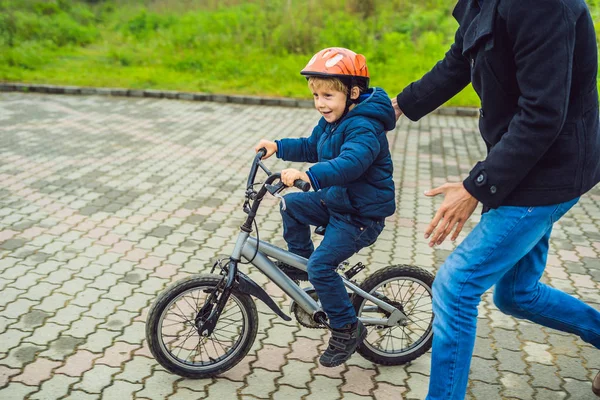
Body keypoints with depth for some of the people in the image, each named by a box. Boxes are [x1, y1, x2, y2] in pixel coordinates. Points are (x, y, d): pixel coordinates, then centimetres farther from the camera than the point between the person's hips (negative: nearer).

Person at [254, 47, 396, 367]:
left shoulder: (363, 128, -24)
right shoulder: (332, 122, 7)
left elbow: (351, 163, -42)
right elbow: (311, 147, 21)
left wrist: (308, 175, -54)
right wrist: (278, 147, 8)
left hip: (361, 214, -10)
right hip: (335, 200, 10)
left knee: (321, 266, -15)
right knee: (291, 205, 9)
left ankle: (347, 329, 4)